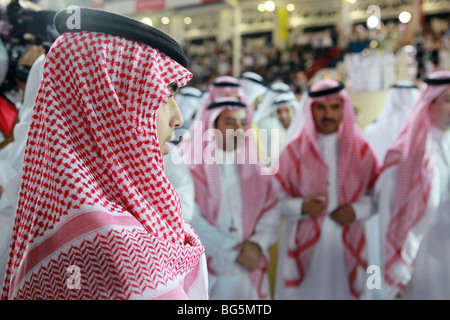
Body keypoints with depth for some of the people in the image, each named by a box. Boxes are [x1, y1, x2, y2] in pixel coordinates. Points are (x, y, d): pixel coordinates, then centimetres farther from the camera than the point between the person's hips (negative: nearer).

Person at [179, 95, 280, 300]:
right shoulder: (192, 160, -6)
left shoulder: (252, 164, 7)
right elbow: (189, 218, -14)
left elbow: (271, 210, 2)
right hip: (206, 269, -3)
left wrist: (258, 244, -15)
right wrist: (234, 251, -14)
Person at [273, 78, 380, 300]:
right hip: (304, 247, -1)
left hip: (347, 246, 1)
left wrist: (357, 210, -11)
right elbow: (274, 197, -2)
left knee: (343, 292, 6)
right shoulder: (295, 151, 1)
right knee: (303, 293, 2)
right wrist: (301, 206, -19)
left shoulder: (361, 149, 5)